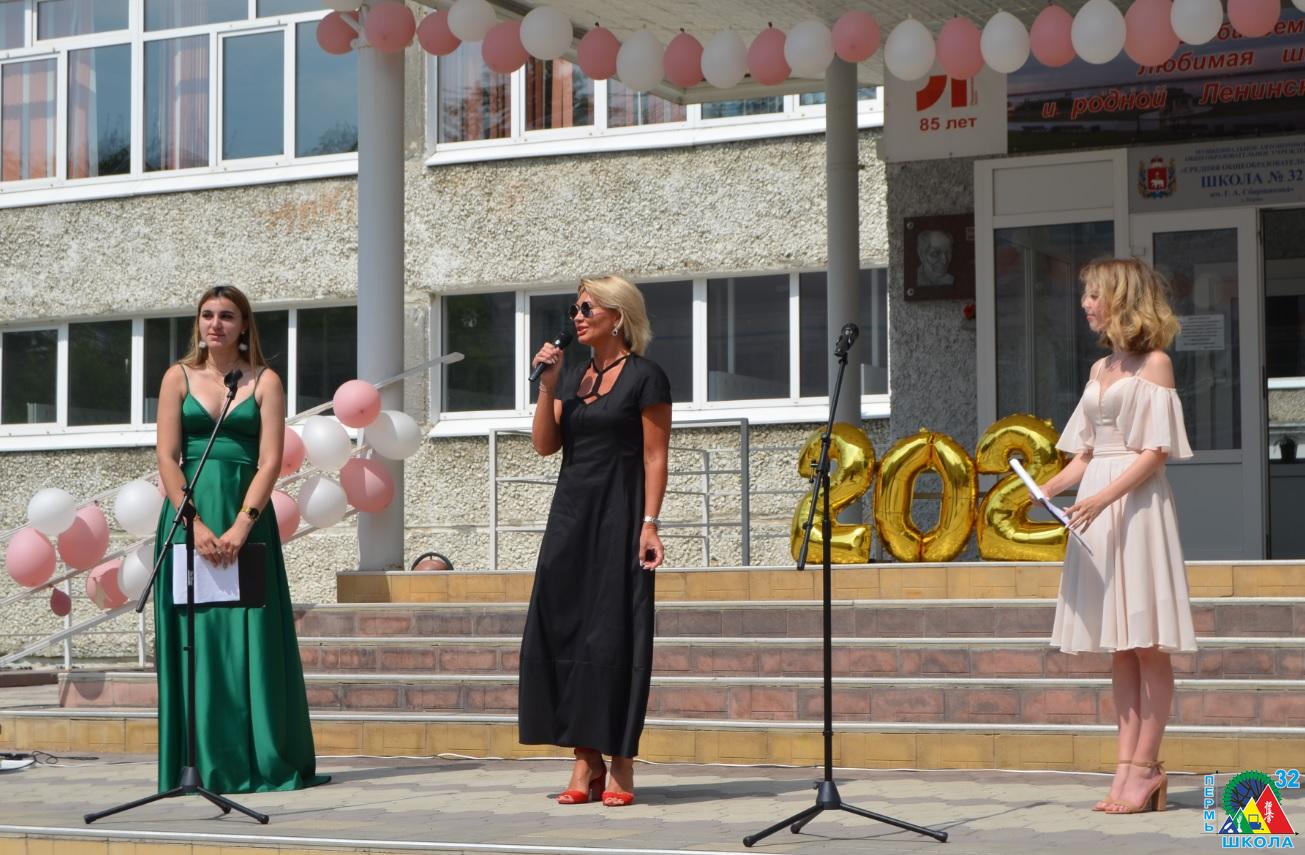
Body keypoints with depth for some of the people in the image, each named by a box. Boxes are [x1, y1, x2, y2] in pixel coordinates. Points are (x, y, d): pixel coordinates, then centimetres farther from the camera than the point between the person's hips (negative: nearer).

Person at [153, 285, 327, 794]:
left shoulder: (264, 382, 4)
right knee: (194, 635, 0)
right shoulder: (179, 377, 7)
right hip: (188, 513, 1)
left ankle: (262, 761, 1)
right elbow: (167, 458, 0)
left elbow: (270, 461, -4)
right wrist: (196, 525, -12)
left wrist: (241, 526, -17)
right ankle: (201, 763, 4)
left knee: (251, 635, -3)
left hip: (247, 515, -1)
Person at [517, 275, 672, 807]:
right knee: (561, 629, 0)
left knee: (614, 635, -5)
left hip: (618, 515, -6)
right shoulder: (572, 375, 14)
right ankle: (585, 762, 5)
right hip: (571, 513, 6)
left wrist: (649, 523, -15)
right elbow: (544, 444, 7)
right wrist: (547, 387, -4)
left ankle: (621, 766, 1)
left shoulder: (645, 377, -4)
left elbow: (654, 458, -7)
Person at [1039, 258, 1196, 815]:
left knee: (1147, 643, -5)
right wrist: (1045, 490, 2)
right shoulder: (1100, 369, 18)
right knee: (1117, 647, 6)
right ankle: (1127, 768, 6)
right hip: (1096, 512, 8)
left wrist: (1104, 497, -21)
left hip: (1136, 506, -8)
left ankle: (1146, 769, -4)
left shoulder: (1154, 364, -4)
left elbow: (1156, 452, -11)